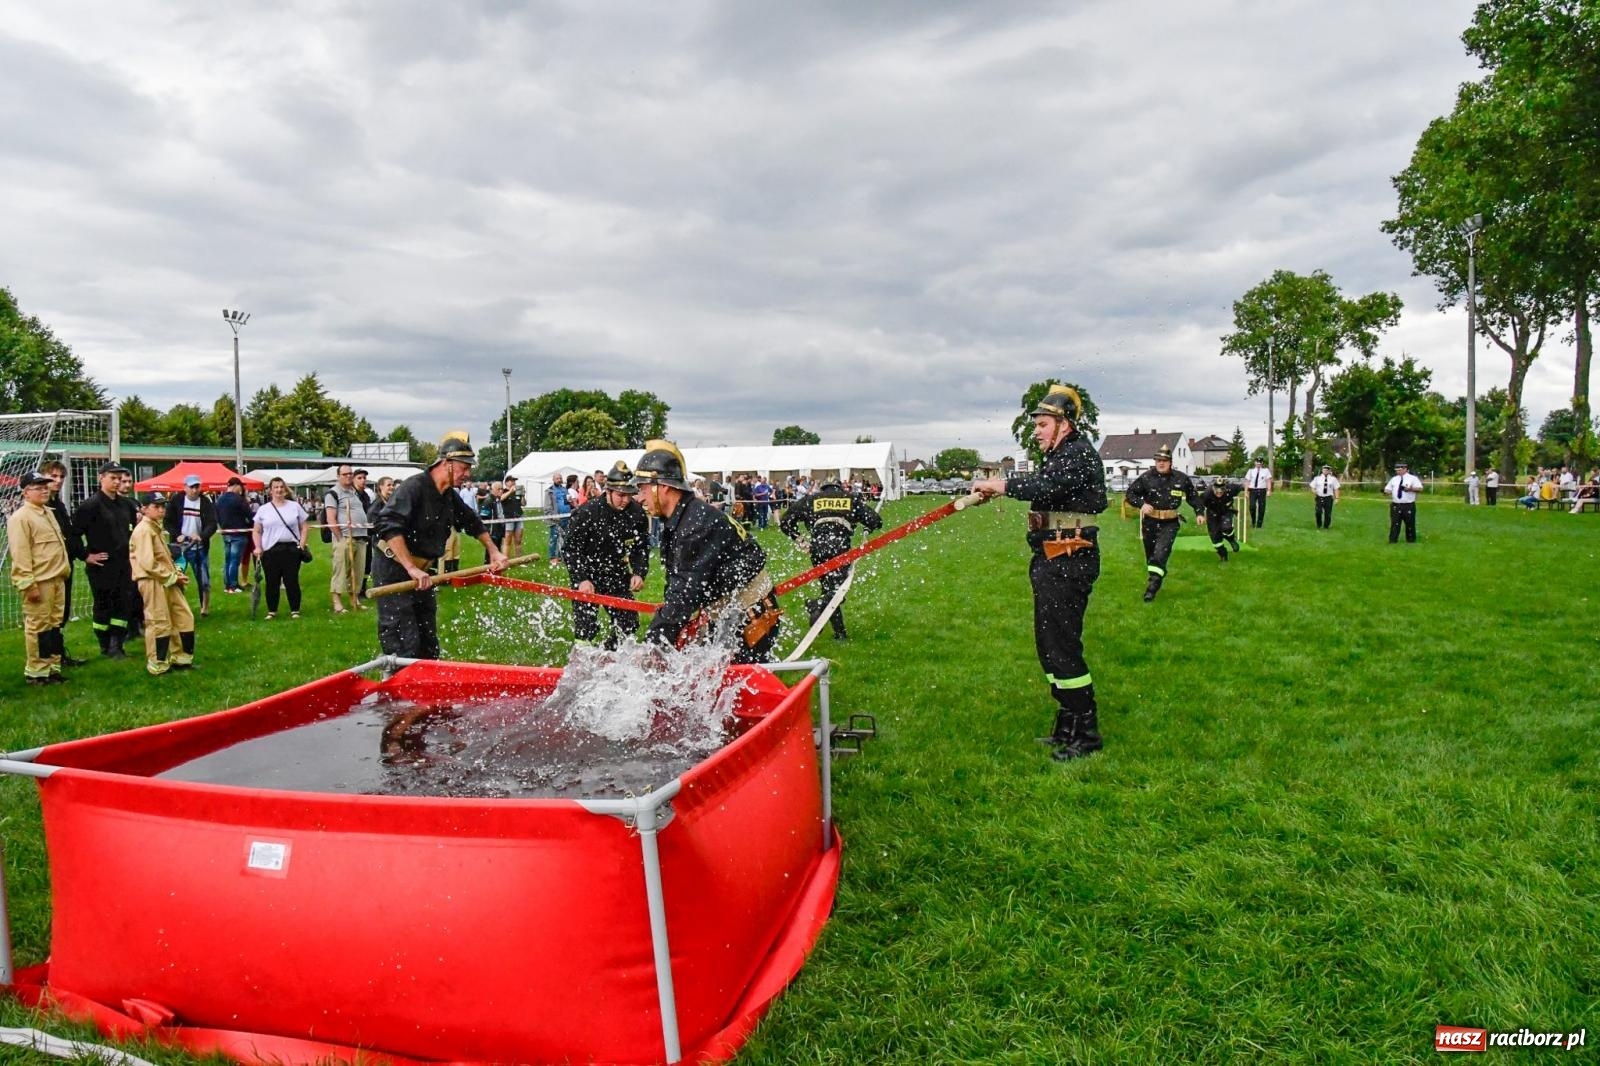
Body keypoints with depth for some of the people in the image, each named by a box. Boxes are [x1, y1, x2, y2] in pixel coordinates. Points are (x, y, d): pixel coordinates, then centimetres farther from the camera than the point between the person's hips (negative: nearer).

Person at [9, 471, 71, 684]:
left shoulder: (48, 513, 18)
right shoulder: (21, 518, -11)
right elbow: (20, 554, -17)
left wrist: (64, 571, 22)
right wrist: (28, 583, -21)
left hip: (57, 579, 9)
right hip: (39, 582, -9)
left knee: (55, 624, 14)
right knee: (38, 626, -3)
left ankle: (53, 667, 22)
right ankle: (36, 672, 4)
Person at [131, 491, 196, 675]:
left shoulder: (157, 527, 17)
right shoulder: (143, 530, -14)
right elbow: (148, 564, -22)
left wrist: (177, 573, 6)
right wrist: (173, 577, -15)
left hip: (167, 581, 10)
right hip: (153, 582, -10)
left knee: (184, 617, 11)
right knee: (159, 624, -2)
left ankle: (181, 658, 21)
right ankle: (157, 665, 9)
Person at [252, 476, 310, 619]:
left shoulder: (295, 506, 6)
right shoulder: (263, 509, 7)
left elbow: (304, 527, 8)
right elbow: (256, 531, 9)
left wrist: (302, 544, -3)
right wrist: (258, 547, -4)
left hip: (291, 549, -1)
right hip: (270, 551, 1)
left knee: (292, 581, 1)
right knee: (272, 583, 5)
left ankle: (295, 610, 11)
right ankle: (271, 611, 16)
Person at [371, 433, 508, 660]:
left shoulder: (450, 496, 7)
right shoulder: (413, 487, -20)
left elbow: (473, 523, 25)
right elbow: (389, 527, -32)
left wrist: (494, 552, 21)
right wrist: (411, 569, -36)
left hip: (422, 573, 9)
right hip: (393, 571, -9)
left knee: (429, 644, 14)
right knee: (404, 645, -10)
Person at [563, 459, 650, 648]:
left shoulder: (637, 514, -7)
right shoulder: (587, 513, -19)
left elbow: (641, 548, 4)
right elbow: (572, 549, -15)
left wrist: (639, 573, -10)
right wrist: (582, 579, -23)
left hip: (617, 577, 5)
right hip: (587, 577, -4)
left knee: (629, 623, 5)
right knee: (586, 628, -11)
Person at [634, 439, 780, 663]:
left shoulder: (698, 523, -25)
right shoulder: (677, 523, 6)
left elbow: (687, 591, -30)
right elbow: (676, 584, 9)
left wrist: (652, 647, -31)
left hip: (753, 617, -10)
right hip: (727, 615, 10)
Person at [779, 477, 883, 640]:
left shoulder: (811, 499, 20)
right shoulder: (852, 499, 18)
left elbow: (785, 522, 14)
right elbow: (875, 521, 13)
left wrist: (799, 539, 22)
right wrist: (867, 528, 33)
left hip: (817, 547, 2)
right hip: (841, 547, -2)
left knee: (828, 587, 13)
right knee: (838, 587, 3)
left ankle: (840, 632, 9)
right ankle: (817, 605, -27)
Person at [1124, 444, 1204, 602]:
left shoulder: (1181, 478, -2)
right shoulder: (1146, 477, -6)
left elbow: (1193, 496, 13)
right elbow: (1131, 493, -1)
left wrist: (1199, 512, 6)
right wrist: (1141, 503, -19)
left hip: (1169, 523, -1)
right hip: (1150, 522, 2)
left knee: (1161, 553, -17)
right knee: (1151, 554, 13)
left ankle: (1153, 586, -14)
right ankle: (1155, 579, 36)